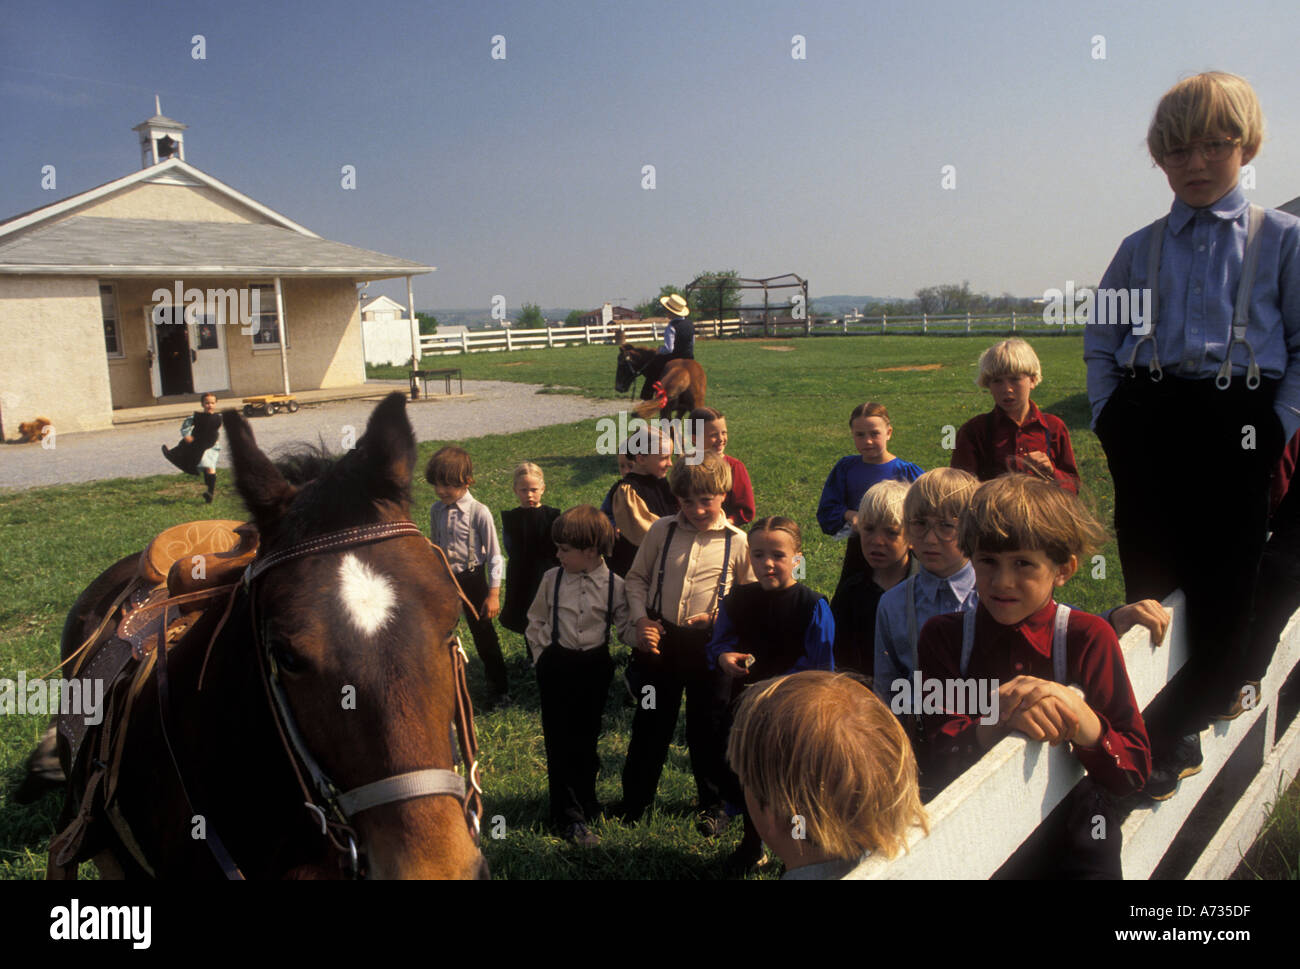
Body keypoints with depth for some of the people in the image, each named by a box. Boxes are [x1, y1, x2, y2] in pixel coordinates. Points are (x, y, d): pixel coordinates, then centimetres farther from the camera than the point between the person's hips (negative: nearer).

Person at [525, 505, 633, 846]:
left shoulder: (613, 585, -7)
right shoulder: (552, 579, -4)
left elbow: (625, 627, 1)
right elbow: (536, 621, 8)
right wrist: (542, 657, 2)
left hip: (595, 667, 0)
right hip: (557, 667, 0)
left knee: (587, 739, 13)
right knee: (560, 741, 1)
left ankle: (586, 802, 32)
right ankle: (571, 819, 9)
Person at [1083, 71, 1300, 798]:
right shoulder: (1139, 249, 14)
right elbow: (1101, 344, 16)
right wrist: (1110, 418, 3)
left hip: (1238, 425, -2)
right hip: (1147, 425, 2)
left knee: (1224, 596, -4)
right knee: (1149, 596, 2)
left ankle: (1161, 740, 5)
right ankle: (1182, 734, 18)